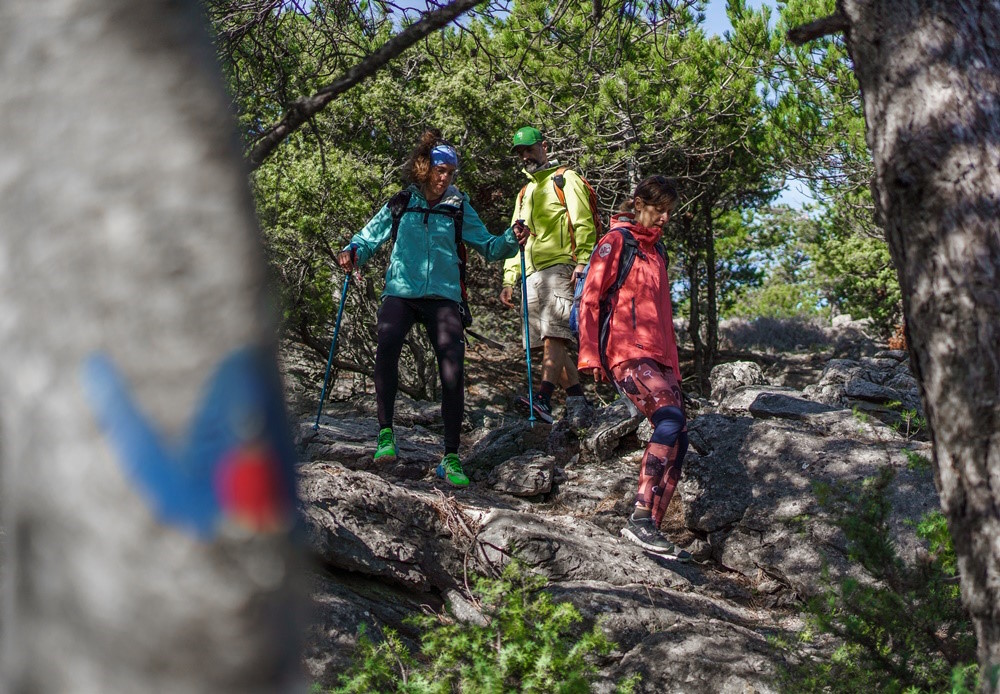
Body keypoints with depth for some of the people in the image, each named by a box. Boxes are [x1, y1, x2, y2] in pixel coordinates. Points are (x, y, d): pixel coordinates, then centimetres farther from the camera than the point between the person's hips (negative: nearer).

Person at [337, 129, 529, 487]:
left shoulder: (458, 208, 11)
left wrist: (511, 240, -9)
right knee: (386, 345, -31)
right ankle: (385, 432, -19)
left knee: (453, 369, -15)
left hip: (443, 297, 1)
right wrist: (353, 252, -8)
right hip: (401, 293, -1)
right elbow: (368, 237, 13)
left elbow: (487, 246, 11)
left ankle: (451, 458, -5)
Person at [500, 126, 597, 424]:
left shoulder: (566, 179, 8)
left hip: (559, 268, -8)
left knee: (554, 335, -21)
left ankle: (543, 399, -35)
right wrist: (509, 279, 18)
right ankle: (579, 401, 4)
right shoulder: (525, 192, 30)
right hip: (533, 274, 8)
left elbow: (583, 224, -4)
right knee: (551, 342, 1)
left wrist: (582, 262, -18)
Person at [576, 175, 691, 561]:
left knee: (676, 438, -2)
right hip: (626, 353, -8)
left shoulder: (656, 251, 26)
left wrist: (673, 366, 27)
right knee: (671, 417, -27)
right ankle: (640, 518, -31)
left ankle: (651, 528, 1)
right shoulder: (616, 241, 2)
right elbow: (589, 299, -5)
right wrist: (589, 355, -13)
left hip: (659, 359, 8)